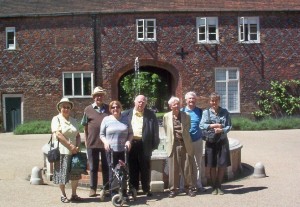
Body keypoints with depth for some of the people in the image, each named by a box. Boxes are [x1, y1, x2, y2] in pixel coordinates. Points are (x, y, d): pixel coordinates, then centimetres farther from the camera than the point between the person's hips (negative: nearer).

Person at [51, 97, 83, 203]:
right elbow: (58, 134, -14)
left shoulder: (73, 120, 14)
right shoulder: (56, 119, -3)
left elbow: (78, 135, 13)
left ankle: (74, 195, 21)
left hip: (74, 151, 5)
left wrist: (77, 146, -5)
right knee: (62, 174, 2)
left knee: (75, 174, 8)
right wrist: (70, 146, -15)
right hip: (62, 151, -5)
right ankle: (63, 195, 17)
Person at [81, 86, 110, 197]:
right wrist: (86, 141, 4)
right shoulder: (88, 109, 5)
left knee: (106, 167, 9)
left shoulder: (108, 108, 7)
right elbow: (85, 127, 8)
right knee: (93, 168, 9)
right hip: (92, 143, -1)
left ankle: (107, 188, 19)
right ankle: (93, 189, 19)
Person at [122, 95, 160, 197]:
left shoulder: (150, 115, 4)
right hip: (131, 143, 2)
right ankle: (133, 188, 19)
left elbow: (155, 130, 1)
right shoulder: (126, 114, 8)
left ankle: (146, 189, 16)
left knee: (145, 168, 6)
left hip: (144, 144, -1)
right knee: (132, 168, 9)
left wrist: (154, 144, -6)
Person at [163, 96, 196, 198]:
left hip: (185, 145, 1)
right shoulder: (166, 117, 2)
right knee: (173, 169, 2)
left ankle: (189, 188, 18)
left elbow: (188, 129, 14)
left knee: (187, 168, 6)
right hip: (173, 146, 0)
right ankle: (173, 189, 12)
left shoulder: (186, 116, 3)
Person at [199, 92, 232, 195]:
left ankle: (219, 186, 20)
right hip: (210, 141, -1)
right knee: (211, 165, 4)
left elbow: (229, 126, -2)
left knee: (223, 164, 3)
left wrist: (221, 130, -20)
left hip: (223, 141, 1)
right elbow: (202, 125, -9)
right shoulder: (206, 112, 1)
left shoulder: (225, 112, 3)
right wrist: (214, 125, -18)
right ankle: (214, 186, 20)